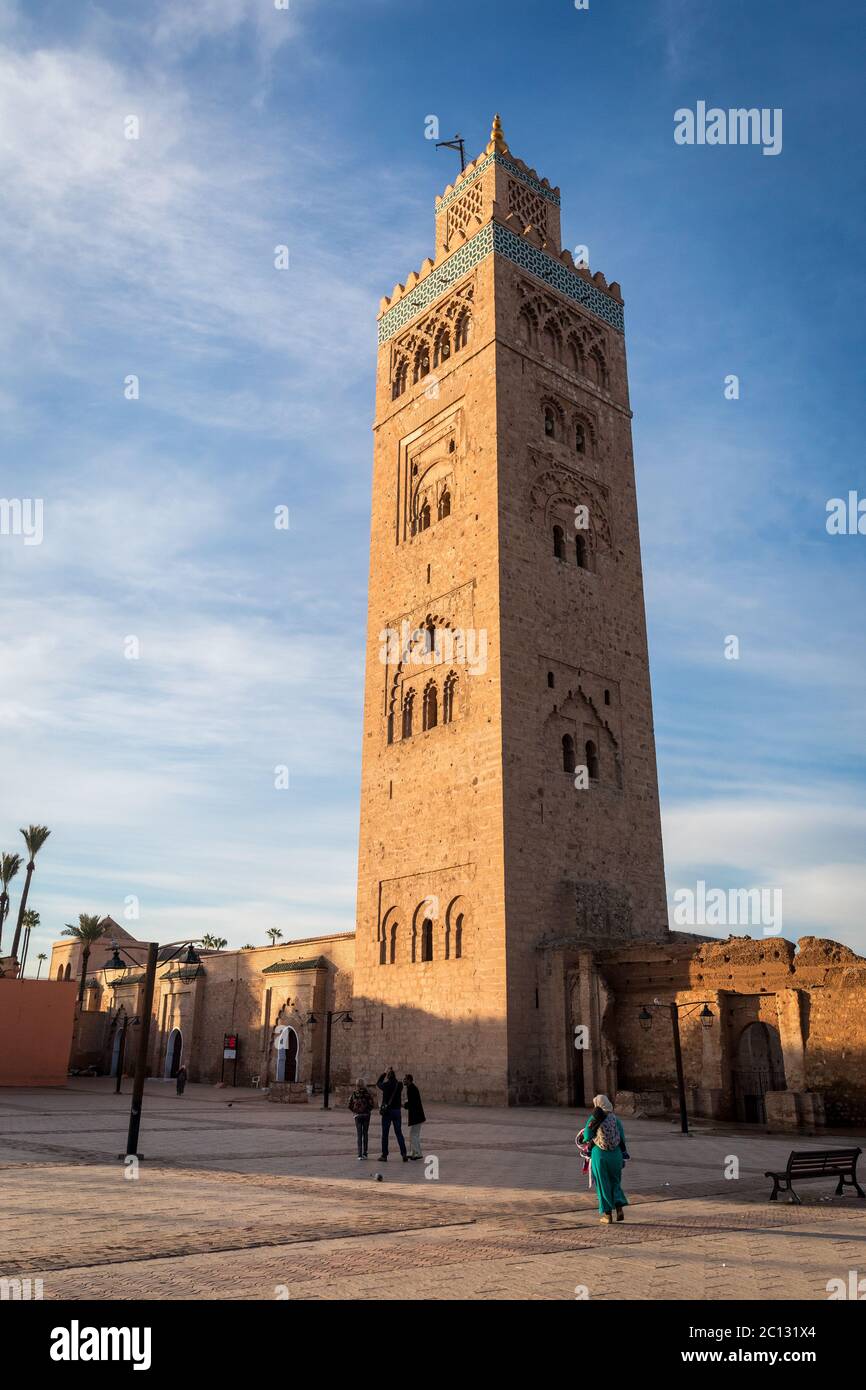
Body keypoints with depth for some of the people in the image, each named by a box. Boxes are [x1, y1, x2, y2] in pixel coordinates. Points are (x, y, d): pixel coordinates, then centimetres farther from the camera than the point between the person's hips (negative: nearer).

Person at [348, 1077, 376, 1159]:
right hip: (366, 1115, 0)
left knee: (359, 1135, 3)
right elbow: (372, 1103, -12)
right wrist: (368, 1110, 5)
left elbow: (350, 1105, -3)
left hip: (357, 1115, 0)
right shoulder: (367, 1093, -9)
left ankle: (360, 1155, -4)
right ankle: (364, 1153, 13)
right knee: (365, 1134, 12)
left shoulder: (354, 1093, -6)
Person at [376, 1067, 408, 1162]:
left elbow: (378, 1083, 13)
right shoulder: (399, 1085, -3)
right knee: (399, 1133, 9)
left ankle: (384, 1155, 8)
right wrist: (393, 1072, 20)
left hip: (387, 1111, -3)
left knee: (385, 1134, 6)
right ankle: (404, 1154, 1)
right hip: (397, 1111, 3)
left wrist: (384, 1073, 17)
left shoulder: (386, 1085, -9)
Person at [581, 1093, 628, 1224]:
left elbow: (587, 1137, -9)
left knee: (603, 1185, 11)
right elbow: (622, 1136, 0)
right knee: (615, 1182, 20)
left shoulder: (593, 1119, -10)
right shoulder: (614, 1118, -2)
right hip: (615, 1154, 3)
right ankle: (619, 1208, 3)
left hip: (599, 1155, -3)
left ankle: (607, 1214, 15)